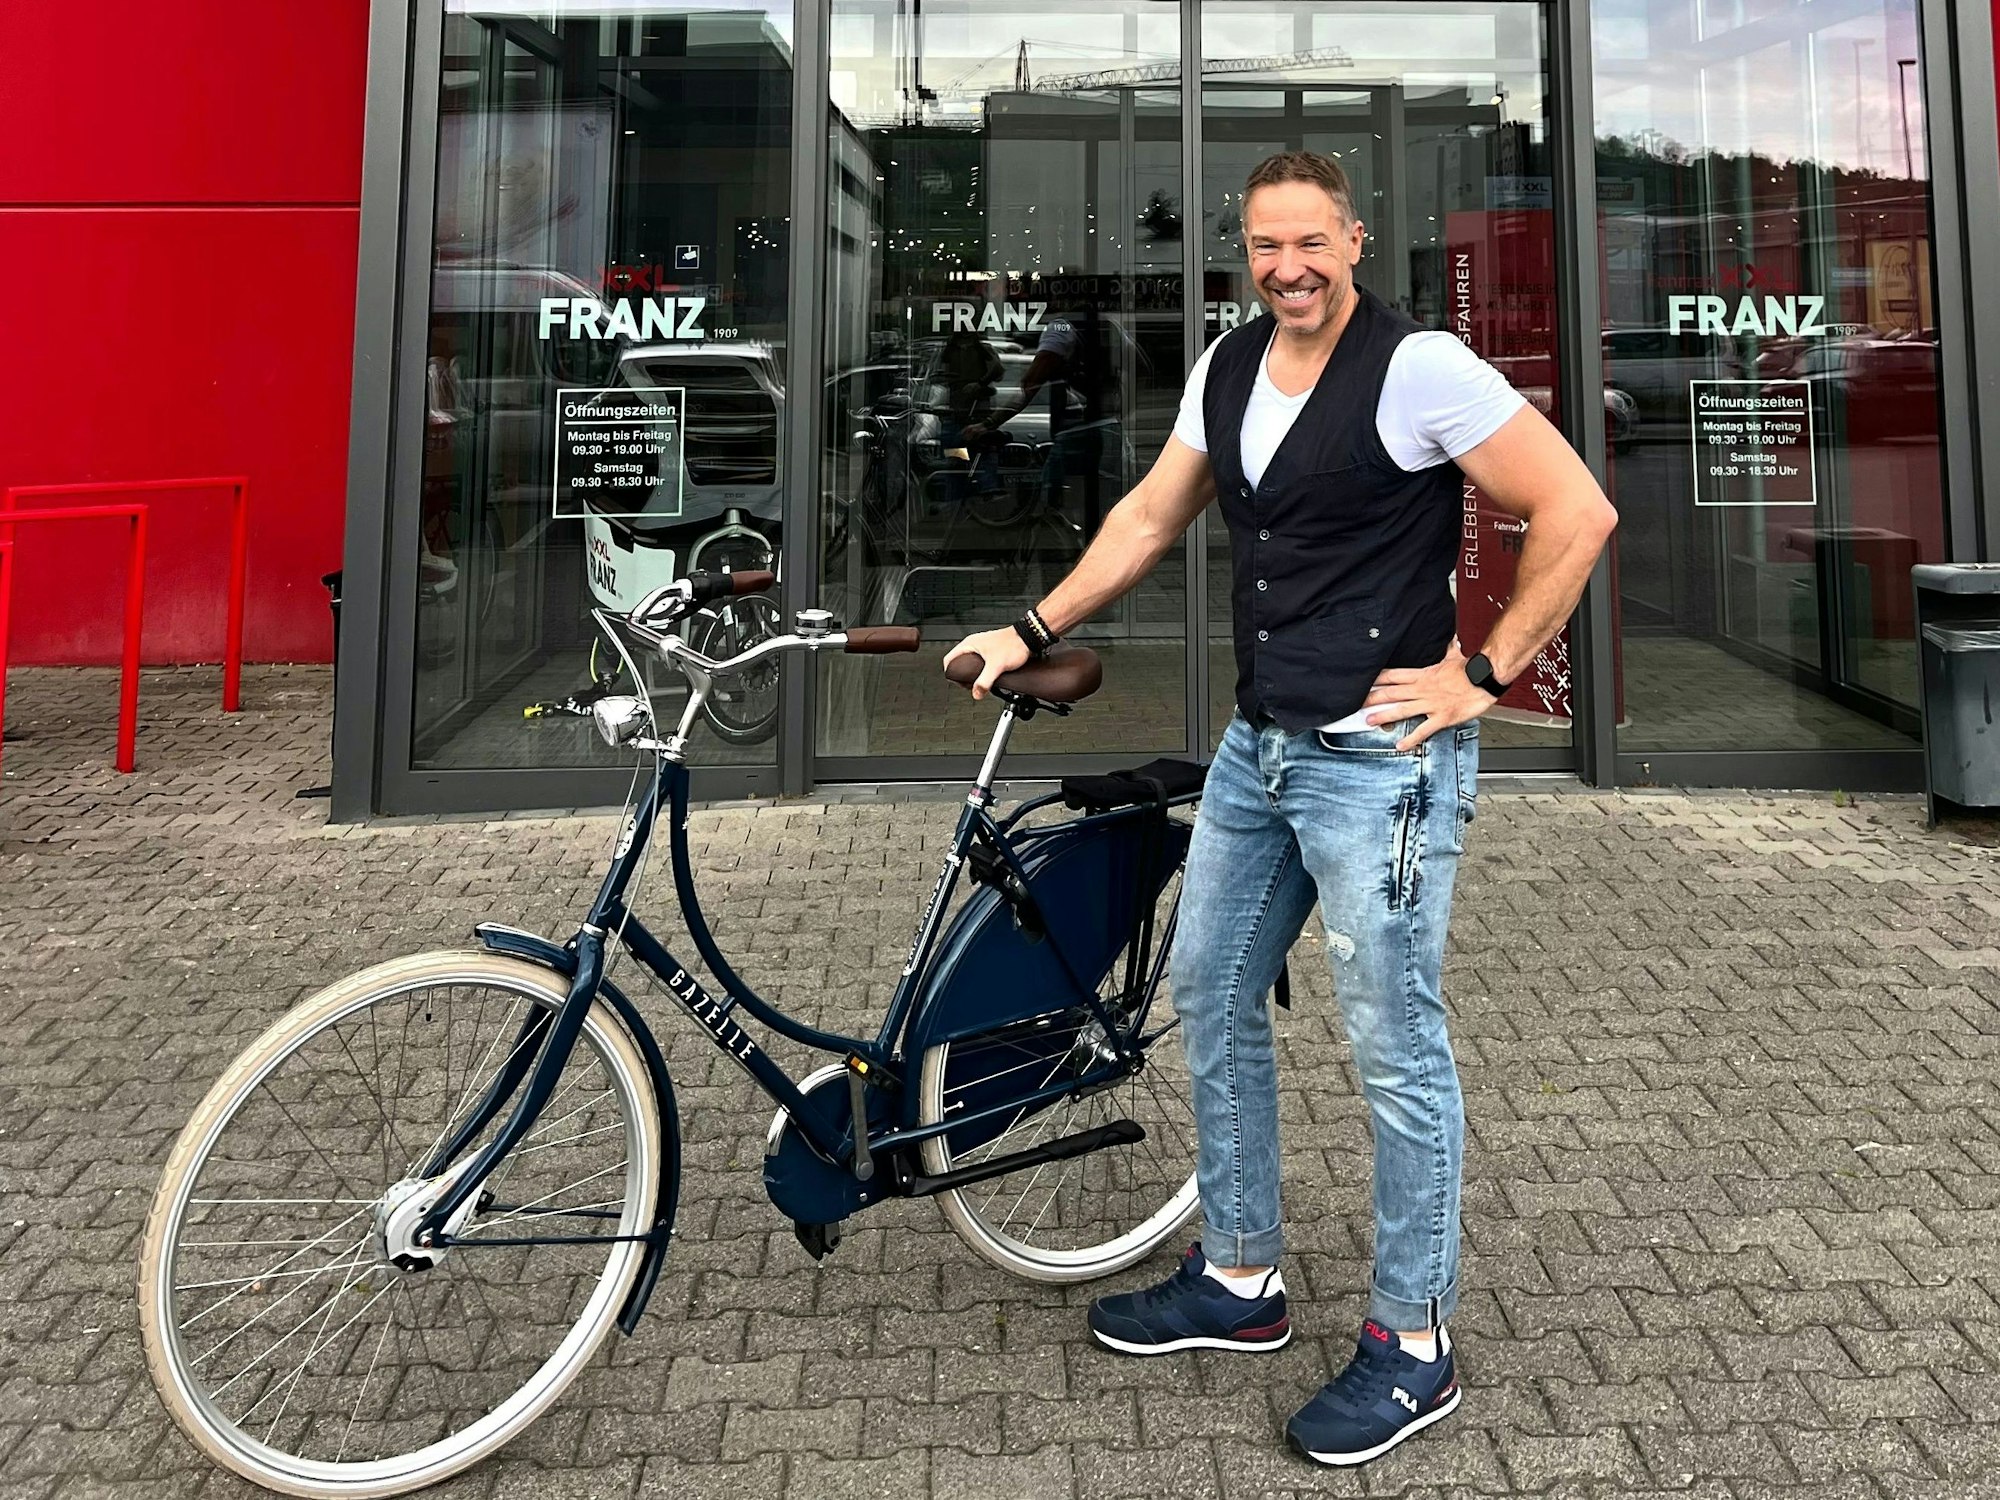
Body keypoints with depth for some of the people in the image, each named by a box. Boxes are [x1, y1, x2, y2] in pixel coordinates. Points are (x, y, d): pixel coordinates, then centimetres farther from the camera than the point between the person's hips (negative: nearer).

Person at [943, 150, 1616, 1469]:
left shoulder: (1419, 368, -12)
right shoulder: (1227, 368, 10)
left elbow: (1578, 512, -14)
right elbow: (1150, 519, 20)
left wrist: (1485, 676, -13)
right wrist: (1034, 631, 17)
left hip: (1378, 759, -8)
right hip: (1257, 747, 8)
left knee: (1396, 1047, 0)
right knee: (1211, 1000, 14)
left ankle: (1414, 1345, 18)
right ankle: (1241, 1282, 32)